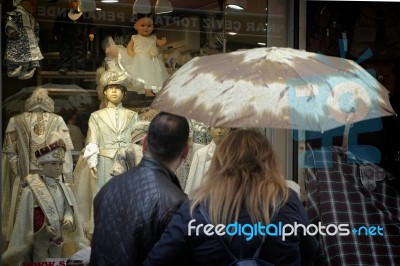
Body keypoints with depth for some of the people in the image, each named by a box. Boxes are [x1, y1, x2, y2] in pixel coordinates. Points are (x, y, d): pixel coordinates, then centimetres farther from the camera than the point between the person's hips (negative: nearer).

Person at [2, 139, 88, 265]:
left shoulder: (65, 189, 5)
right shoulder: (31, 191, -12)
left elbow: (69, 209, 9)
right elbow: (25, 219, -10)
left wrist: (69, 220, -12)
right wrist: (43, 229, -19)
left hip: (61, 243, 5)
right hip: (40, 243, -5)